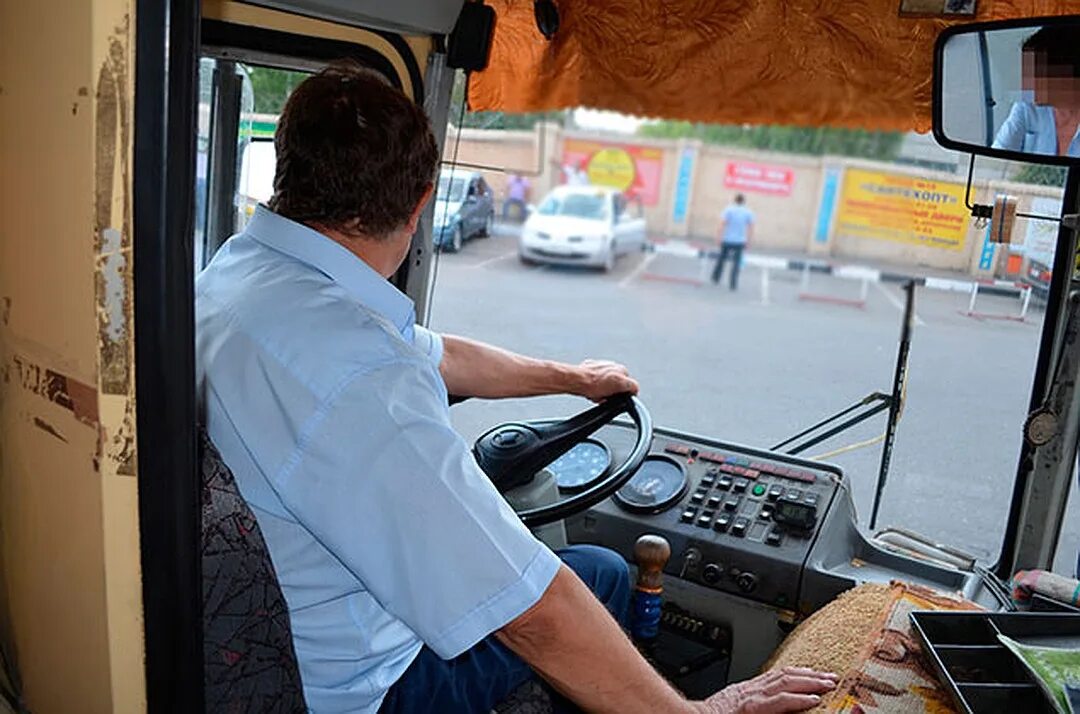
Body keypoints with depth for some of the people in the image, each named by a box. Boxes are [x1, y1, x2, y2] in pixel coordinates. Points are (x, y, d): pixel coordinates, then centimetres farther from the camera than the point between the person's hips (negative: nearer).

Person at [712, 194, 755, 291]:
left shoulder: (729, 209, -3)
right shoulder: (749, 212, 1)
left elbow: (722, 224, -10)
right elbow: (751, 228, -1)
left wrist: (720, 237, -5)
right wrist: (748, 240, 7)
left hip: (727, 240, 0)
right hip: (740, 241, 0)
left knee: (722, 258, 16)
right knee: (736, 263, 3)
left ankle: (716, 278, 30)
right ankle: (733, 284, -1)